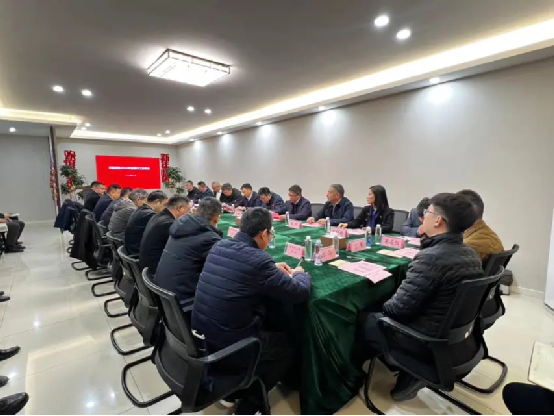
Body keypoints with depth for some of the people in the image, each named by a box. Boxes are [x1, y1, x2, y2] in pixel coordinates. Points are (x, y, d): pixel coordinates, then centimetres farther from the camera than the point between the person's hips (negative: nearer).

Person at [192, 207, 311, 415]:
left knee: (270, 331, 30)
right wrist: (299, 274, 6)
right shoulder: (258, 259, -24)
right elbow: (300, 293, -16)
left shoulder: (219, 246, -2)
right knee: (286, 346, 19)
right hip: (228, 348, -7)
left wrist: (273, 269, 15)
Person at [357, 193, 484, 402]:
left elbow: (398, 308, -24)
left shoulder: (431, 257, -28)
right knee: (380, 312, 20)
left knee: (362, 320, 4)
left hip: (430, 344, -8)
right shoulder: (470, 254, -1)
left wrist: (381, 306, -3)